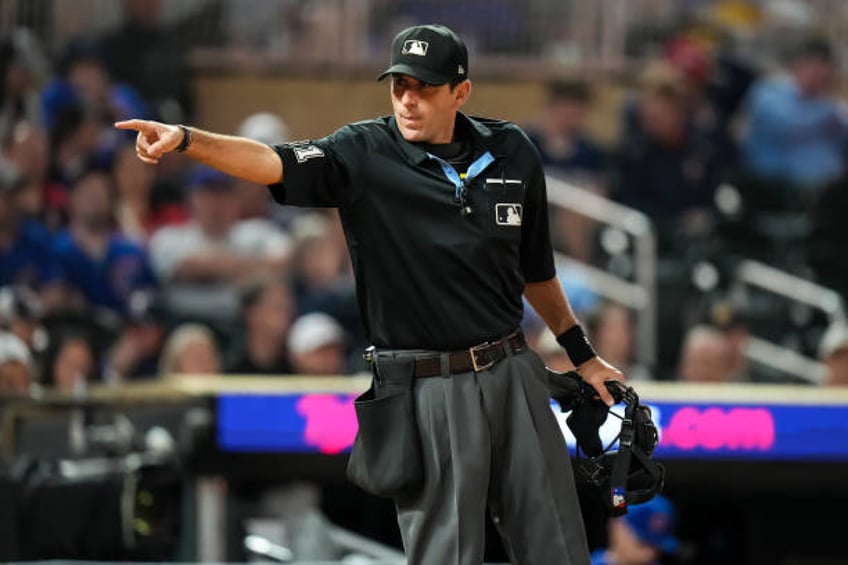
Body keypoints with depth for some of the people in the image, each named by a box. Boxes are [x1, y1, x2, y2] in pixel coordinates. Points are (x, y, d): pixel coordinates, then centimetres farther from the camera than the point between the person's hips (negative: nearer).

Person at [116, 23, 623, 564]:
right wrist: (186, 138, -39)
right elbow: (274, 163, -23)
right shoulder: (364, 155, -6)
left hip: (514, 373, 4)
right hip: (427, 390, -4)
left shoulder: (511, 152, 5)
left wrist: (583, 355, 22)